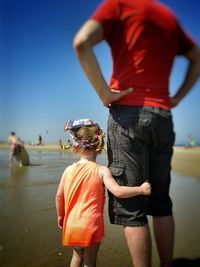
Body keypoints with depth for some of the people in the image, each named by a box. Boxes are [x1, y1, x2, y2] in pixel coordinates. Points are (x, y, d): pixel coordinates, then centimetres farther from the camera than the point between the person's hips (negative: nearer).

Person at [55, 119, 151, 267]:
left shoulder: (69, 170, -4)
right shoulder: (101, 171, -15)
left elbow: (59, 196, 2)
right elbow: (118, 191, -25)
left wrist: (61, 216, 18)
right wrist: (141, 189, -14)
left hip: (72, 224, 4)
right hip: (91, 225, -3)